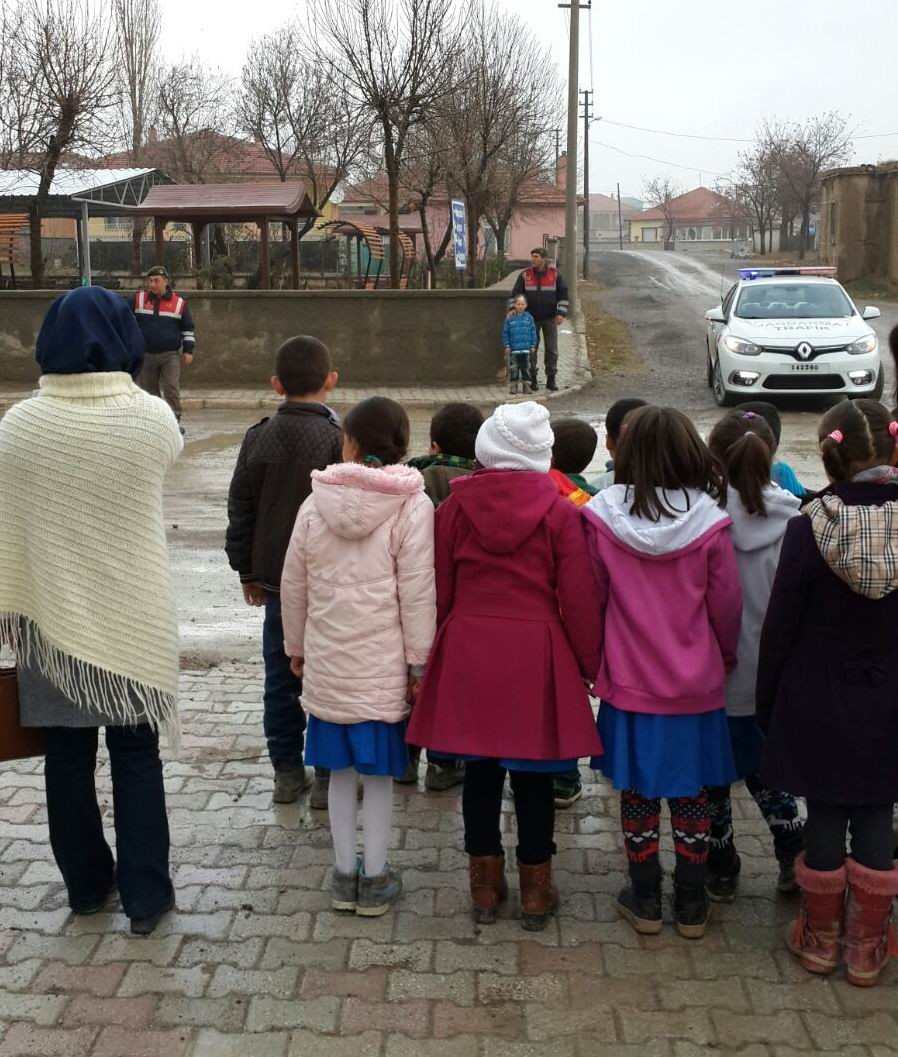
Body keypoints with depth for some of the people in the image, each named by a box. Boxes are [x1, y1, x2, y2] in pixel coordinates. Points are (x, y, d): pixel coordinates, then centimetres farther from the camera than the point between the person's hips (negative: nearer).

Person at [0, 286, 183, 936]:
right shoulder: (152, 418, -13)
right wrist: (121, 384, 18)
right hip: (133, 616, -1)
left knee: (67, 755, 14)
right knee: (136, 755, 10)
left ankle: (86, 884, 28)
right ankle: (145, 895, 14)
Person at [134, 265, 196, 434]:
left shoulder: (179, 302, 1)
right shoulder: (139, 299, 4)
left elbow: (188, 328, 8)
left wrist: (188, 350, 2)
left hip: (171, 355, -2)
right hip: (146, 355, 2)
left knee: (171, 389, -13)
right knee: (149, 391, 7)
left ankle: (175, 422, -7)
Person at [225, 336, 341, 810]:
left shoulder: (259, 437, 0)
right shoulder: (338, 439, -14)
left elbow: (241, 509, 6)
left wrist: (248, 571, 15)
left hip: (276, 579, 4)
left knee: (281, 677, 14)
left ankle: (287, 771, 21)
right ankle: (328, 776, 12)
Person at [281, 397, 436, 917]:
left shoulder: (316, 503, -1)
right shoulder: (412, 506, -10)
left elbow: (294, 585, 6)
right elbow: (417, 592, -11)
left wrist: (297, 647, 19)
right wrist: (419, 661, -3)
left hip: (327, 661, 3)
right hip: (384, 664, -3)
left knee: (342, 768, 14)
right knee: (379, 771, 9)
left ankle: (345, 874, 25)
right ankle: (375, 879, 18)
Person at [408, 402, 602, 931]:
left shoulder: (455, 506, -2)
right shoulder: (561, 513, -8)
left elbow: (439, 590, 4)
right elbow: (578, 599, -6)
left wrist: (440, 645, 18)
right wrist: (588, 663, 6)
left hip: (468, 654, 2)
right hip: (537, 658, -2)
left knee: (480, 772, 13)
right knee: (534, 778, 9)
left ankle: (485, 885, 24)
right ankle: (536, 890, 20)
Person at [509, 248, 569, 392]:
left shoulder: (555, 273, -1)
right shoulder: (525, 275, -1)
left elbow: (563, 293, 2)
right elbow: (515, 294, 2)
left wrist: (561, 313, -5)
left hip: (550, 318, 0)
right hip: (531, 318, 0)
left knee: (552, 349, 3)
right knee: (531, 349, 2)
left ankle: (551, 379, 10)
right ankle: (533, 379, 10)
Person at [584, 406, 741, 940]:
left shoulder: (603, 519, -12)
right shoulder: (709, 522, -13)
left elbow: (592, 600, -3)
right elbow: (727, 604, -5)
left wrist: (594, 660, 12)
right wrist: (726, 658, 14)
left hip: (629, 681, 0)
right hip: (695, 682, 0)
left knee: (638, 793, 13)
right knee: (691, 794, 13)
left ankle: (645, 901, 24)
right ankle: (692, 905, 24)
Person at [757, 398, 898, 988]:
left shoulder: (809, 530, -16)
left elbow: (780, 627, -9)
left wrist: (767, 702, 3)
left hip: (820, 705, -1)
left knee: (825, 816, 12)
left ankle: (821, 939, 27)